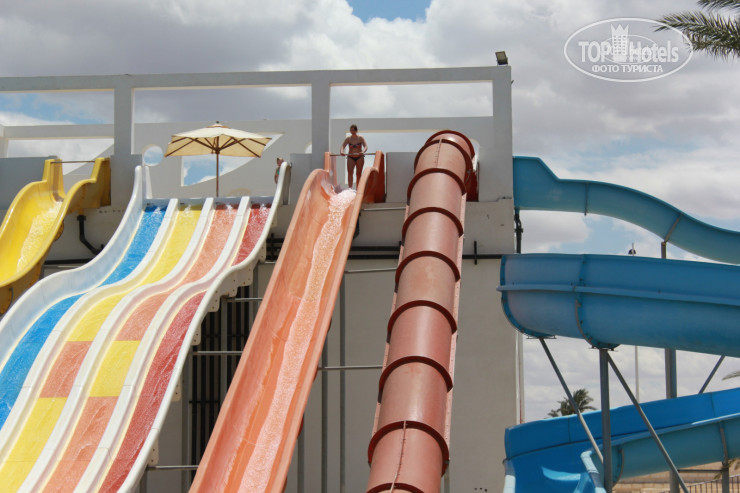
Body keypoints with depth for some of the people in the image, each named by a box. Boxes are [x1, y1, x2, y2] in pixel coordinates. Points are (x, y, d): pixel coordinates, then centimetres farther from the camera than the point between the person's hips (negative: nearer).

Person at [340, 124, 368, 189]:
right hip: (350, 157, 1)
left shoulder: (361, 138, -4)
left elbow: (365, 146, -15)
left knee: (358, 173, 4)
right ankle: (350, 188, -22)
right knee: (350, 172, -15)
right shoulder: (348, 139, -1)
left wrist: (363, 151, -37)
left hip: (359, 157, 0)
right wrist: (341, 151, -35)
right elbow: (343, 146, -11)